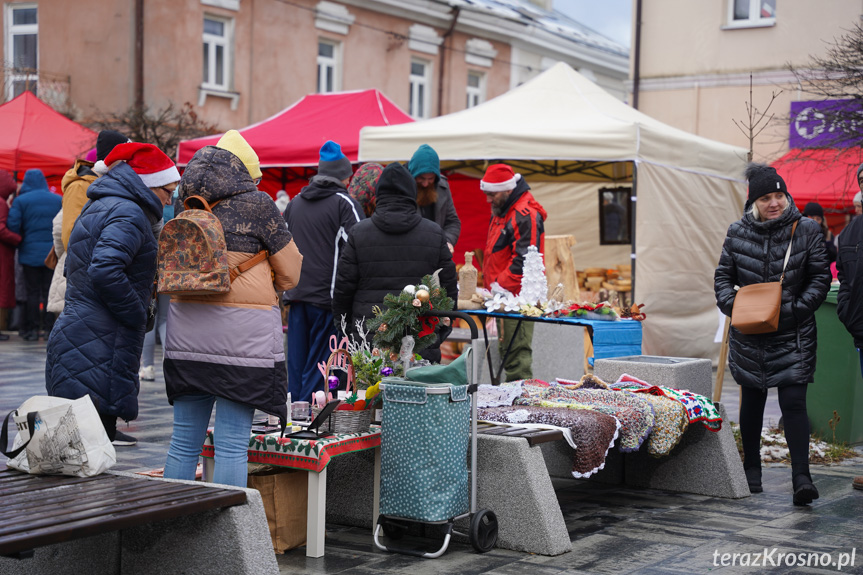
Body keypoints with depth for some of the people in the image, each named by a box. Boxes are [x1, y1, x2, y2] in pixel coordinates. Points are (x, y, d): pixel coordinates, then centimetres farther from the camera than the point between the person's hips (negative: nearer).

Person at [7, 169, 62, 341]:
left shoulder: (21, 201, -6)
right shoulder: (58, 200, 2)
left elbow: (13, 226, -11)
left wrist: (18, 242, 7)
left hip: (30, 253, -2)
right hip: (52, 253, 2)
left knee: (32, 292, 5)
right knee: (49, 292, 7)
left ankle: (32, 329, 4)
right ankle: (49, 328, 6)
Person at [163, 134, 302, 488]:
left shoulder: (188, 206, 11)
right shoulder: (256, 203, -4)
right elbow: (290, 273, 2)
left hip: (187, 328, 5)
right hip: (243, 332, -5)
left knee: (184, 442, 12)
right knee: (232, 445, -2)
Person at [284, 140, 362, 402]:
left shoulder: (295, 202, 15)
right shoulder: (345, 203, -6)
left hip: (297, 294, 6)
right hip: (328, 297, -6)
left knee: (296, 364, 11)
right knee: (320, 364, -1)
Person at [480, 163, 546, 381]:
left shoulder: (526, 215, -14)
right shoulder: (502, 212, 19)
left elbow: (524, 261, -21)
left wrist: (498, 287, -21)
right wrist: (491, 286, 15)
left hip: (517, 297, -10)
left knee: (517, 353, -11)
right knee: (508, 352, 14)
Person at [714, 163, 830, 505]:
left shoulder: (806, 231, -3)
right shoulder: (738, 233, 2)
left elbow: (820, 278, -1)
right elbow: (723, 275, 9)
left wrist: (796, 309, -14)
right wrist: (732, 304, -10)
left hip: (793, 336, -3)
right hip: (749, 336, 3)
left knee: (793, 403, -11)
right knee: (752, 402, 14)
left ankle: (801, 477, -10)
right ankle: (751, 469, 28)